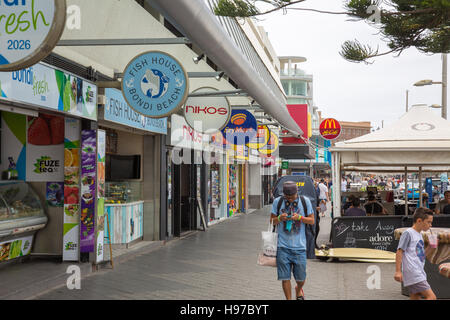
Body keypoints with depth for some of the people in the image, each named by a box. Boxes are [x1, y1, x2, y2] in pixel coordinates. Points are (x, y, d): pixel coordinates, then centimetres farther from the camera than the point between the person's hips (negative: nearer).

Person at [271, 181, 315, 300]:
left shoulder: (305, 201, 0)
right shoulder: (277, 201, 1)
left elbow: (312, 220, 4)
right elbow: (272, 221, 7)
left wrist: (299, 217, -14)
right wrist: (280, 218, -15)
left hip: (299, 246, 0)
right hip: (283, 246, 0)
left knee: (301, 277, 7)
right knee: (285, 277, 0)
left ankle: (299, 289, 41)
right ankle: (288, 298, 17)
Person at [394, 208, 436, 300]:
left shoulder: (419, 235, 19)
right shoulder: (408, 233, -8)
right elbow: (399, 252, -11)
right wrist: (398, 271, -16)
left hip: (419, 274, 9)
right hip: (413, 275, -9)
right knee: (432, 297, -13)